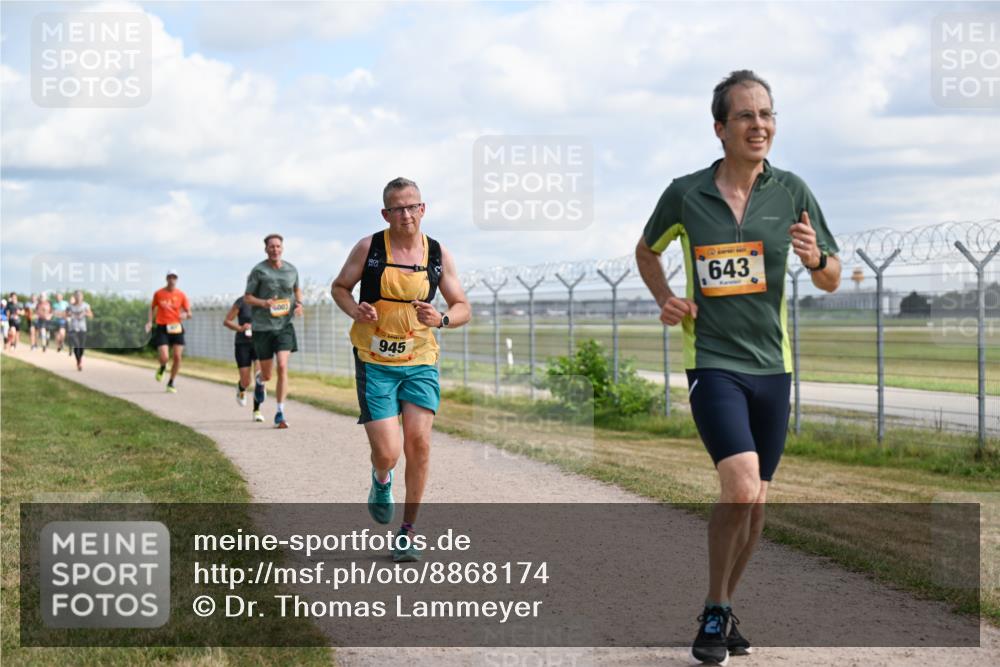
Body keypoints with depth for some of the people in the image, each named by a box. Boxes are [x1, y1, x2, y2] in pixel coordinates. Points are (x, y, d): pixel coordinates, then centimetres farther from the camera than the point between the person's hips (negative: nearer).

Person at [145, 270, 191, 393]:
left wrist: (185, 315, -21)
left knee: (177, 357, -4)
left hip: (176, 328, 2)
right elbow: (152, 307, 15)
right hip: (162, 328, -1)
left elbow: (189, 313, 3)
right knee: (164, 358, -15)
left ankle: (171, 383, 16)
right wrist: (150, 321, 1)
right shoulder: (159, 293, 0)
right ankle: (162, 368, 25)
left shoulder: (181, 295, 0)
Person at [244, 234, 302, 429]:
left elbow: (297, 289, 25)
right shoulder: (258, 271, -4)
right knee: (267, 374, 6)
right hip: (262, 327, -1)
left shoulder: (291, 270, 6)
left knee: (282, 367, -15)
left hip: (284, 326, 1)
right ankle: (259, 380, 47)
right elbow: (247, 297, -1)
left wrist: (299, 303, 4)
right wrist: (263, 303, -20)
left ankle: (280, 413, -10)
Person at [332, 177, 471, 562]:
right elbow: (339, 287, 8)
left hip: (420, 362, 2)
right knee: (387, 454, -10)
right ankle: (381, 482, 30)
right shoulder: (369, 248, -5)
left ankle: (407, 533, 9)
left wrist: (441, 319, -16)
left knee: (419, 445, -8)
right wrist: (356, 311, -14)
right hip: (375, 362, -2)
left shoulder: (439, 254, 2)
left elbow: (463, 309, 7)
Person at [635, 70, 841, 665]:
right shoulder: (685, 194, -3)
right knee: (741, 488, -20)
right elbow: (647, 250, 16)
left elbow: (831, 281, 5)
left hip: (772, 364, 4)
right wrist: (665, 298, -2)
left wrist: (816, 258, -17)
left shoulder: (791, 192, 0)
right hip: (712, 360, -3)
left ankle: (726, 609, 30)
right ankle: (715, 615, -1)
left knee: (756, 500, 11)